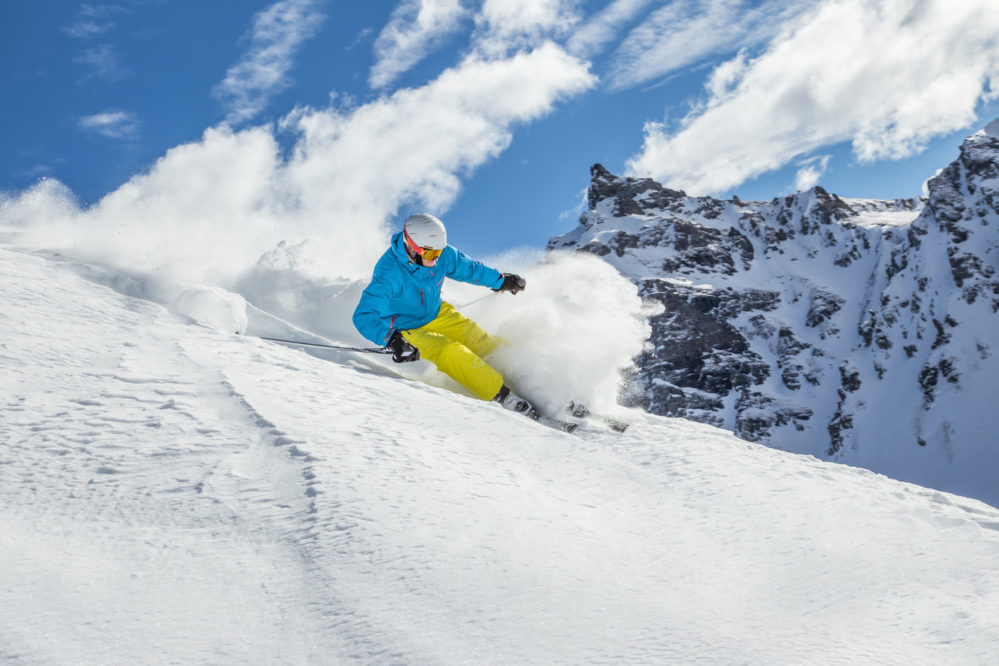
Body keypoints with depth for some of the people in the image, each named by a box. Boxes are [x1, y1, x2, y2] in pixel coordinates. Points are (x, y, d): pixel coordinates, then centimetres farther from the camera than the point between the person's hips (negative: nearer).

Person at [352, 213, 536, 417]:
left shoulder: (441, 254, -15)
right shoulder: (389, 274, -34)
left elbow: (466, 268, 7)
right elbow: (364, 317, -38)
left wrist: (500, 280, 20)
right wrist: (393, 340, -52)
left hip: (437, 314, 6)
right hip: (408, 330, -6)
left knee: (484, 344, -9)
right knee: (452, 354, -27)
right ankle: (504, 397, -22)